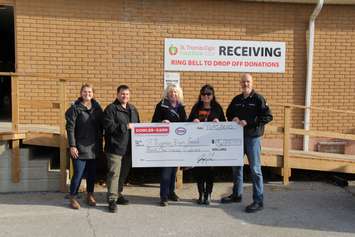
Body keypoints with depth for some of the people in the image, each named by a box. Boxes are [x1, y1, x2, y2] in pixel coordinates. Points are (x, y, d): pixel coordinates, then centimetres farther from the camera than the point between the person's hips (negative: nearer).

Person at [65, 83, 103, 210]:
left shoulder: (97, 108, 7)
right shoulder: (75, 108, -6)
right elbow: (70, 128, -8)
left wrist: (100, 145, 9)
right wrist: (72, 146, -13)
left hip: (94, 147, 4)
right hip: (80, 147, -4)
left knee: (92, 173, 11)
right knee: (78, 174, -2)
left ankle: (90, 195, 27)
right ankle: (73, 197, 15)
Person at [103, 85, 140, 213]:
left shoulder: (133, 109, 15)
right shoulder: (111, 108, -7)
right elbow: (109, 126, -19)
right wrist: (126, 126, -17)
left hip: (129, 148, 7)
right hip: (115, 147, -7)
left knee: (124, 173, 16)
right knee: (114, 173, -7)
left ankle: (118, 194, 31)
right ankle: (112, 199, 0)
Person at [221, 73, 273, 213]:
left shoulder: (258, 98, -5)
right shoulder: (236, 100, 11)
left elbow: (268, 116, -13)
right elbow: (228, 114, 23)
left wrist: (248, 122, -19)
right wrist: (233, 119, -2)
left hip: (253, 137, -6)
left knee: (255, 169, -4)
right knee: (236, 166, 14)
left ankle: (258, 201, 3)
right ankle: (236, 195, 29)